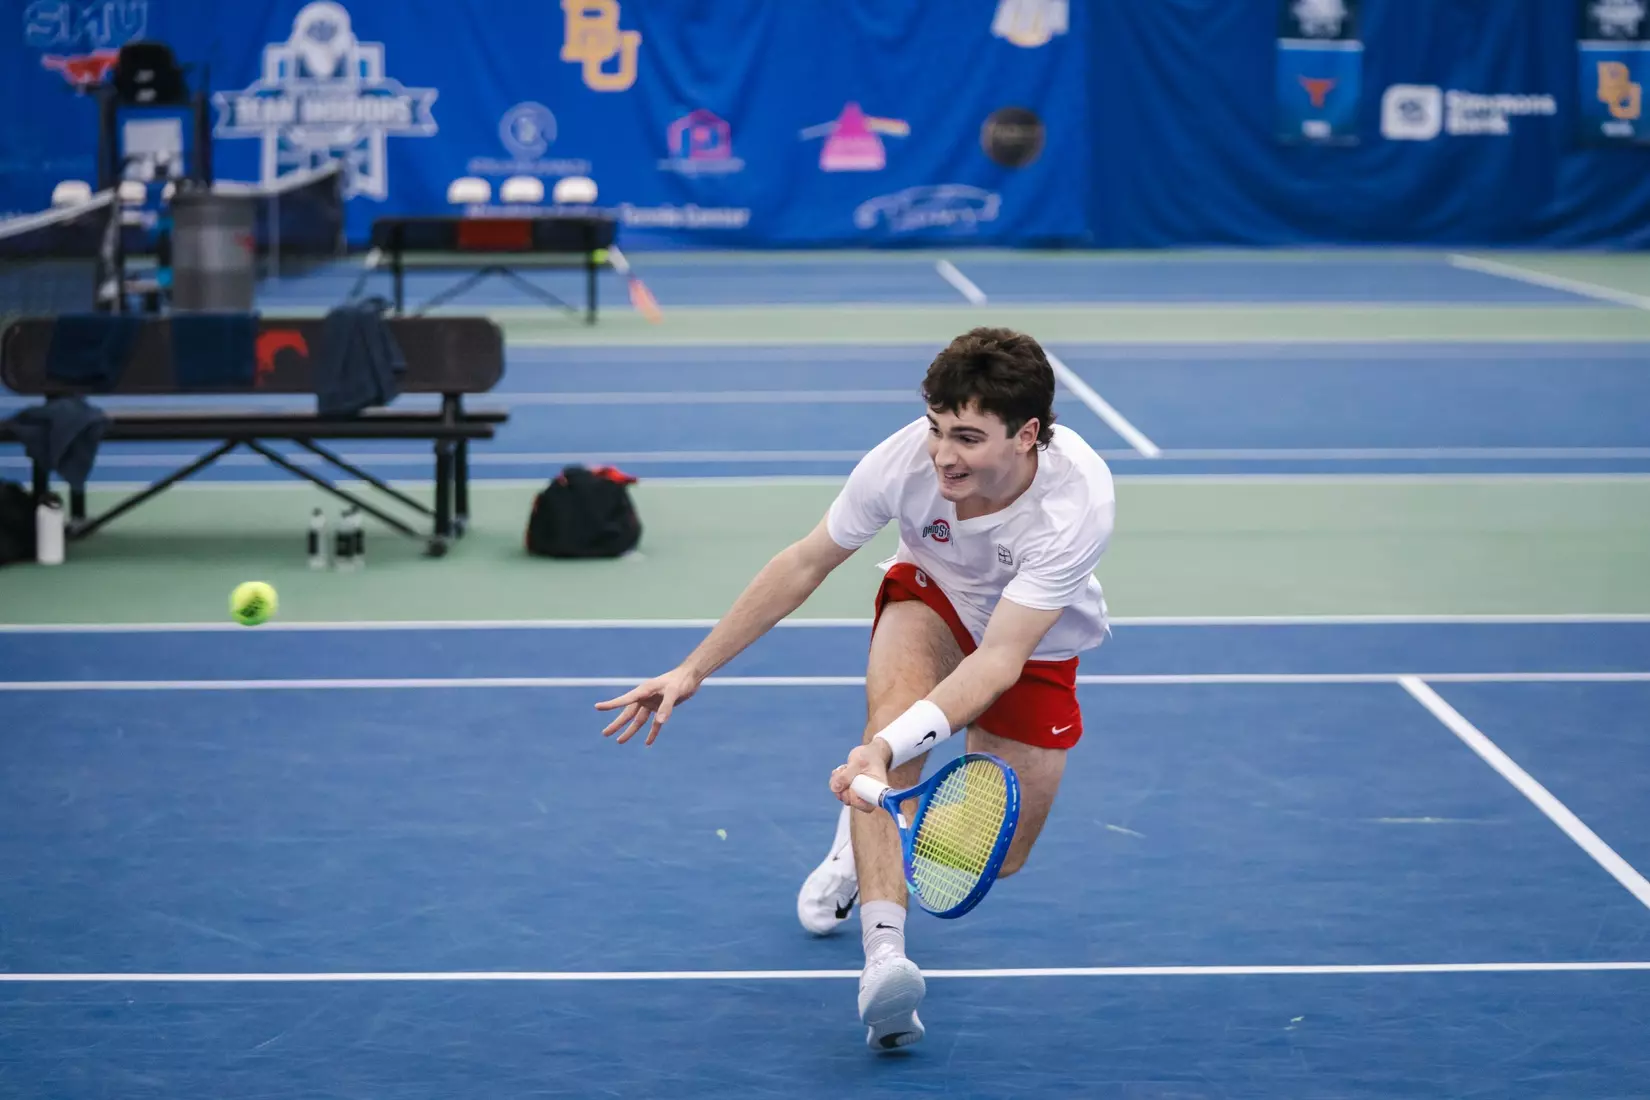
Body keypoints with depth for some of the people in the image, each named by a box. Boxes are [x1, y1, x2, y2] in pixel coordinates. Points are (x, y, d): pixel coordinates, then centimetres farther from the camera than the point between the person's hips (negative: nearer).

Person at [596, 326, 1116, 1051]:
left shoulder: (1078, 502, -40)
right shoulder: (905, 458, -32)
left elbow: (1000, 657, -44)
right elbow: (805, 564, -15)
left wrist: (891, 747, -59)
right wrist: (694, 669, -14)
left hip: (1037, 644, 0)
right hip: (931, 598, 0)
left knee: (997, 855, 0)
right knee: (897, 692, -35)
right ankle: (883, 956, -37)